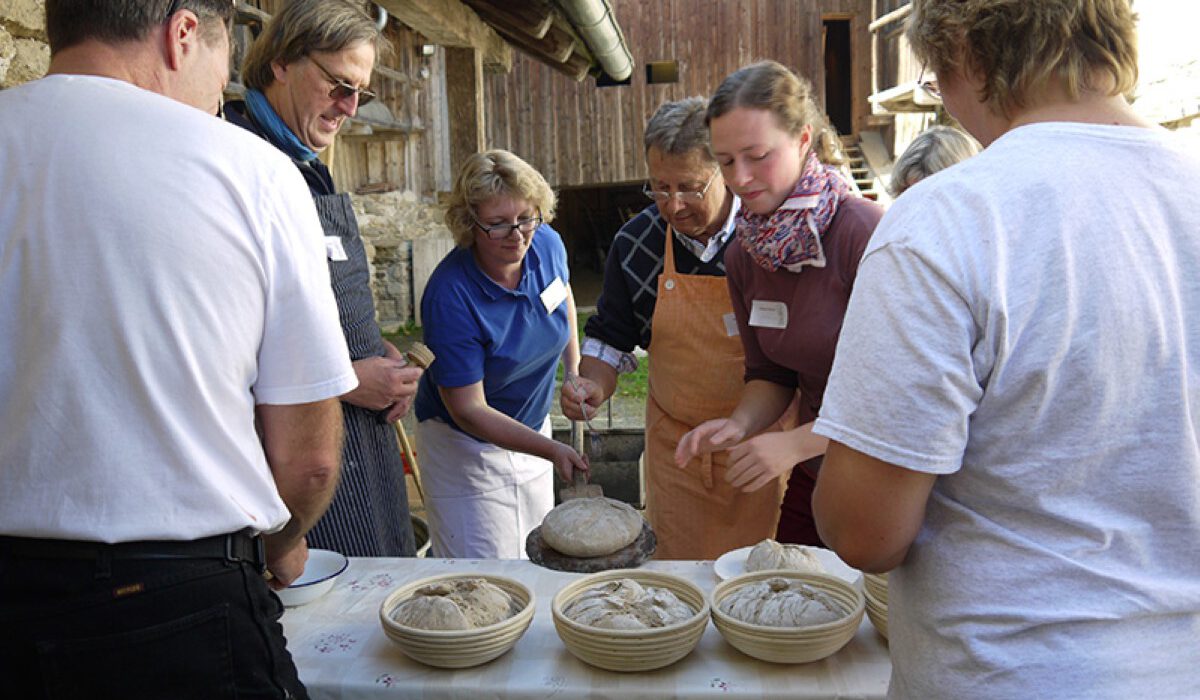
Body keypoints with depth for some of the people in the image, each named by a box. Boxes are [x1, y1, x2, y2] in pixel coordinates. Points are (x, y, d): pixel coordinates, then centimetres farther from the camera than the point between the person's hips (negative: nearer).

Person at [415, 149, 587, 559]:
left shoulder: (547, 244, -13)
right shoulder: (450, 296, -30)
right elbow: (468, 410, -27)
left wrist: (574, 373, 15)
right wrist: (552, 450, -35)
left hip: (533, 429, 6)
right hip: (467, 447, -6)